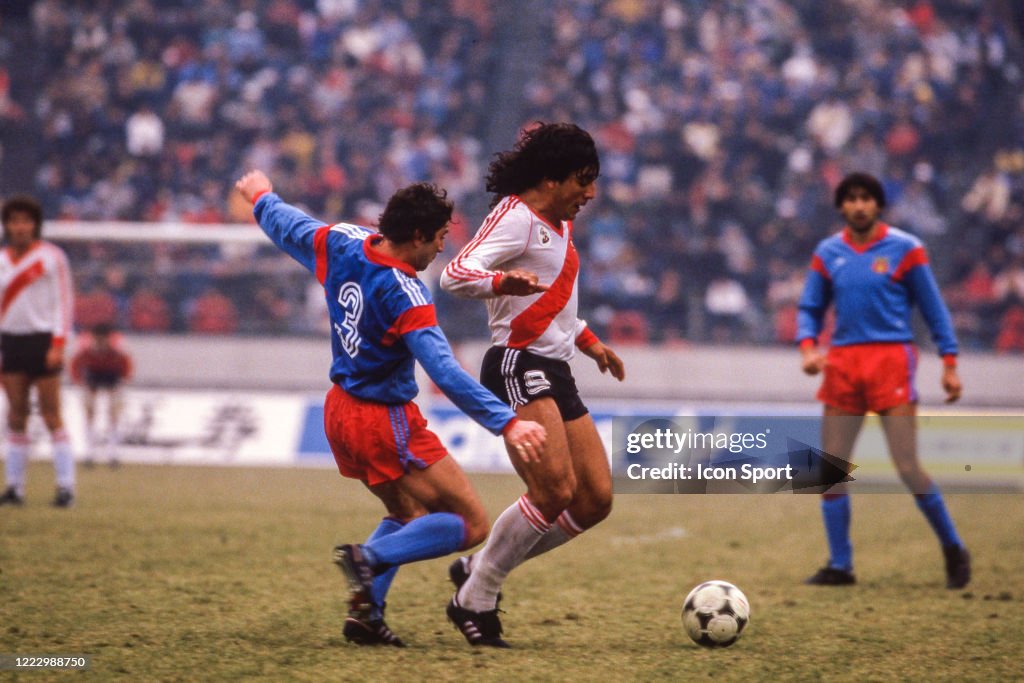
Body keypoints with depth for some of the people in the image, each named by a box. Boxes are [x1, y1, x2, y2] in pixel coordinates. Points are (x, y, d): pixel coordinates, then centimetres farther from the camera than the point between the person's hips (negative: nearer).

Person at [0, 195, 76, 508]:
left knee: (52, 417, -6)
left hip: (42, 339, -4)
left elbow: (64, 301, -2)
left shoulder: (52, 256, -1)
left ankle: (66, 486, -5)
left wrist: (57, 345, -10)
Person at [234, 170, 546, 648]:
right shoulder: (404, 294, -25)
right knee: (471, 525, -5)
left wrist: (261, 196, 38)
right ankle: (370, 558, -18)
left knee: (408, 516, 26)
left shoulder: (339, 244, -5)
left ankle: (366, 611, 11)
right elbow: (445, 373, -33)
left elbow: (287, 227, 16)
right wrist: (506, 423, -36)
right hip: (385, 423, -9)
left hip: (340, 410, 9)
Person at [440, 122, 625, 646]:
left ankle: (479, 569, 13)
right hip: (518, 368, -10)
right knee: (555, 491, -22)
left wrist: (587, 341, 32)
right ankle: (474, 600, -8)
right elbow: (456, 274, -24)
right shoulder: (516, 217, -10)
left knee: (595, 500, 3)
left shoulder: (558, 225, 20)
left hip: (554, 374, 10)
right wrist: (504, 282, -42)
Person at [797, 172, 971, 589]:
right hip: (843, 363, 4)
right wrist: (807, 346, -6)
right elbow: (810, 308, 14)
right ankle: (839, 566, 11)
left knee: (908, 467, -9)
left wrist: (949, 363, -1)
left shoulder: (904, 249, 0)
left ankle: (953, 550, 9)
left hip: (891, 357, -4)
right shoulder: (827, 254, 10)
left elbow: (933, 308, 4)